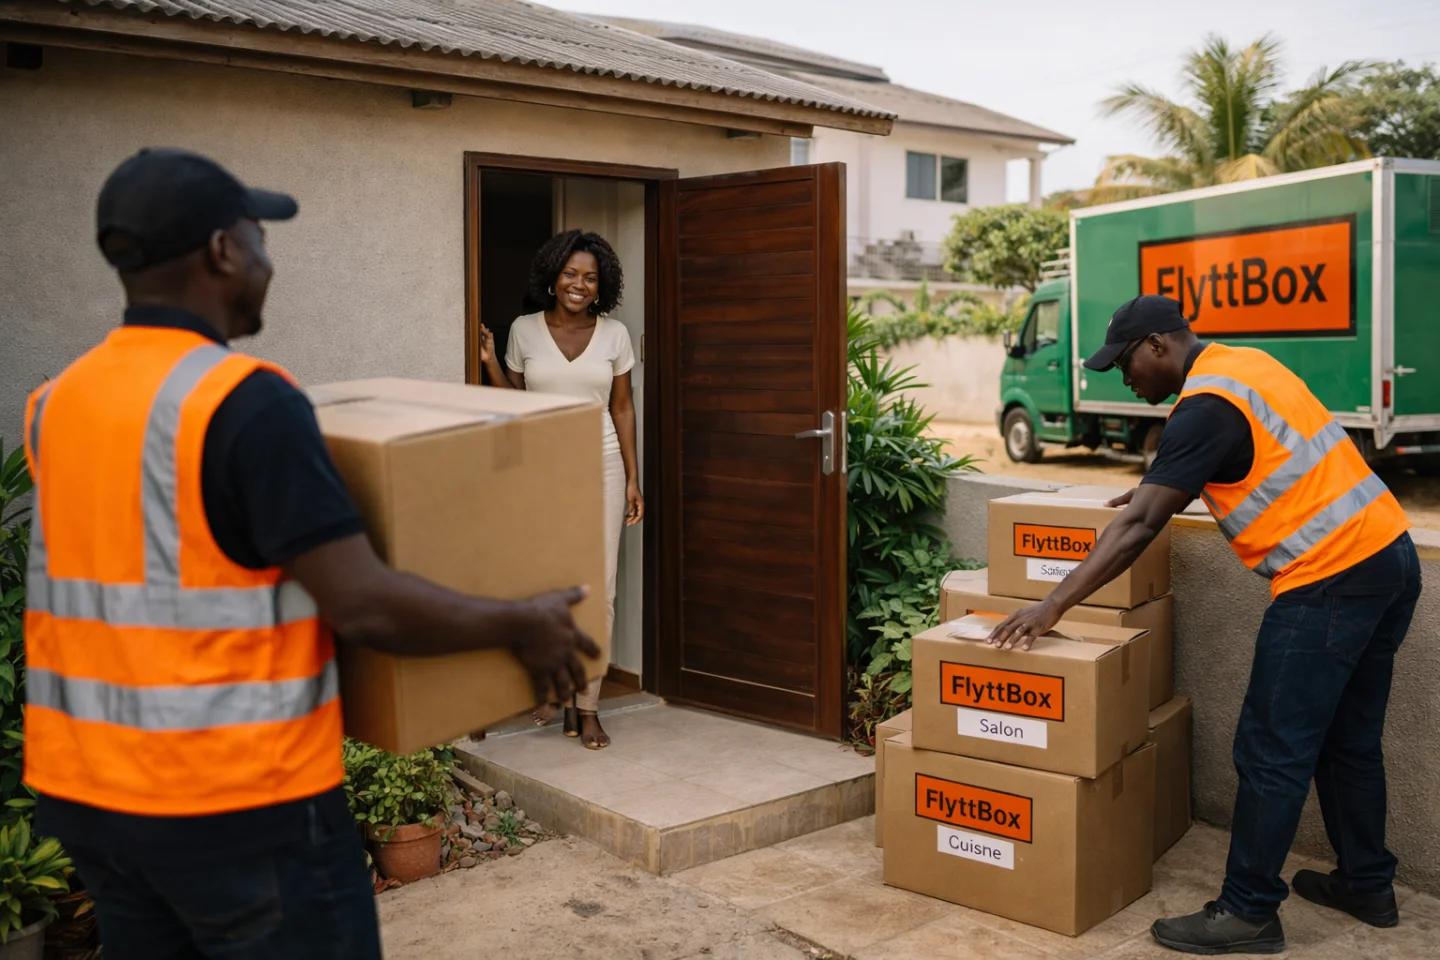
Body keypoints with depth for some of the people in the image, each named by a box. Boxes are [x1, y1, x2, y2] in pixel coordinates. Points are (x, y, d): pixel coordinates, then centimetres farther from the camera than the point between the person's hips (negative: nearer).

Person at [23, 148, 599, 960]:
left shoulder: (58, 405, 4)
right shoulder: (246, 402, -19)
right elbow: (364, 607, -22)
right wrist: (521, 627, -8)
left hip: (87, 792, 8)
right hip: (239, 803, -7)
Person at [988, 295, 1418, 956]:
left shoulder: (1206, 404, -15)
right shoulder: (1247, 364, 13)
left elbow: (1140, 526, -21)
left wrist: (1053, 605, -22)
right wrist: (1159, 488, 37)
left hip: (1330, 580, -10)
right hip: (1390, 555, 10)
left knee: (1272, 752, -3)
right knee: (1348, 740, 20)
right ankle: (1367, 885, 32)